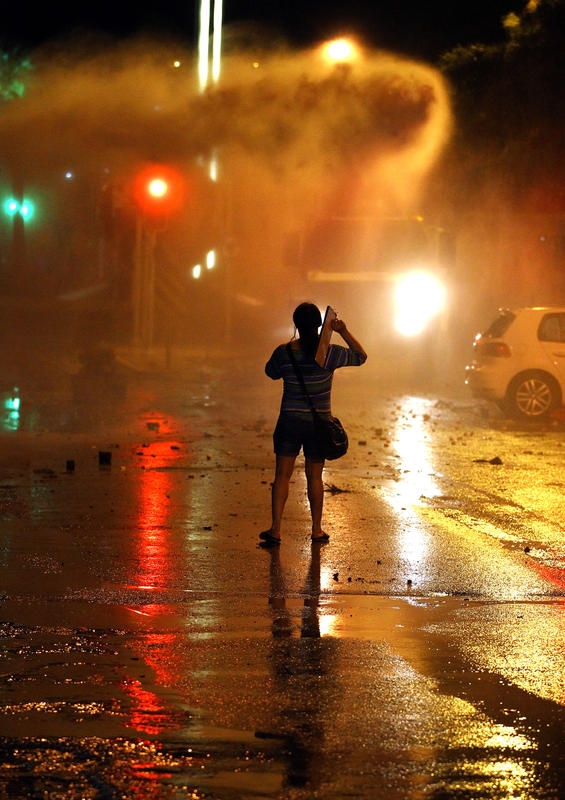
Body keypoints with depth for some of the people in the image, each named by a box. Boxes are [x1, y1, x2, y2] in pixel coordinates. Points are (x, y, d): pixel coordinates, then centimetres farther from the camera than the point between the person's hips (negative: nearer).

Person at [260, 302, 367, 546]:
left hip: (290, 421, 0)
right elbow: (360, 356, 6)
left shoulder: (284, 352, -9)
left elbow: (271, 372, 12)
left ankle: (275, 529, -3)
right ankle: (317, 530, 20)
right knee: (314, 476, 11)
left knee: (282, 475, 4)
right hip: (319, 423, 1)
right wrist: (344, 332, 0)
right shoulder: (330, 353, -10)